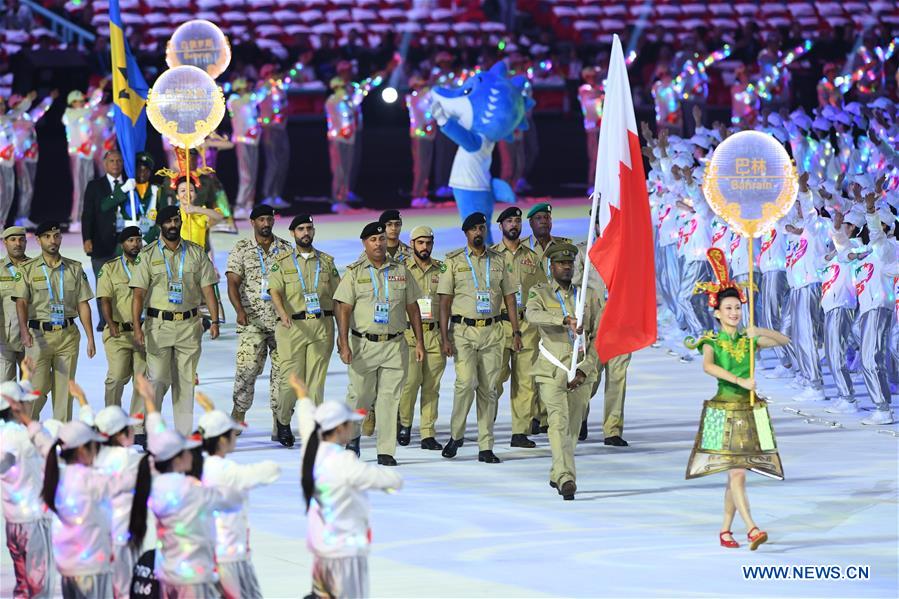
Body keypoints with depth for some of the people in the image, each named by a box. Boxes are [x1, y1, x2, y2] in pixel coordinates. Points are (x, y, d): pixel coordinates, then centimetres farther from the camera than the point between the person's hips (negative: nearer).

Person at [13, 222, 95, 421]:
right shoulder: (28, 269, 3)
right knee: (37, 388, -7)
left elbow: (83, 305, 10)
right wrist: (24, 330, -25)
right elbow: (21, 302, -8)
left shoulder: (75, 269, 11)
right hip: (38, 335, -2)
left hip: (68, 335, 2)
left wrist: (90, 338, 2)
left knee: (64, 389, 2)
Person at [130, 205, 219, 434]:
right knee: (158, 379, -9)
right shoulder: (148, 255, 2)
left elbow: (207, 289, 7)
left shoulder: (196, 253, 9)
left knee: (185, 381, 4)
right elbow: (139, 294, -3)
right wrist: (137, 327, -13)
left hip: (189, 325, 2)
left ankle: (184, 433, 8)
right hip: (158, 324, -2)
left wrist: (214, 321, -4)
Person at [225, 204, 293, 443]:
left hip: (282, 320, 2)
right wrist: (240, 310, -20)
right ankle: (239, 412, 5)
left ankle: (280, 421, 4)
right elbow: (233, 283, -4)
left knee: (282, 369, -1)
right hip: (252, 322, -2)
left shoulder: (285, 249, 10)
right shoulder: (241, 250, 4)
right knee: (247, 368, -11)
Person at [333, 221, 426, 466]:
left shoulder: (400, 271, 9)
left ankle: (386, 451, 2)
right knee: (360, 395, 2)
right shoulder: (354, 272, 1)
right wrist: (344, 344, -13)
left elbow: (412, 308, 14)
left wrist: (419, 342, 8)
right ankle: (352, 435, 28)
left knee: (390, 398, -1)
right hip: (364, 344, -2)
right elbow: (344, 310, -4)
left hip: (395, 345, 2)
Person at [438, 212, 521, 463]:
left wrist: (516, 332, 6)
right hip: (463, 330, -3)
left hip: (492, 331, 3)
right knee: (466, 382, -19)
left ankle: (486, 447, 6)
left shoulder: (498, 260, 11)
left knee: (488, 389, 2)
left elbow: (509, 298, 14)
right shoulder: (453, 261, 3)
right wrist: (445, 337, -8)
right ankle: (456, 434, 0)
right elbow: (445, 301, 0)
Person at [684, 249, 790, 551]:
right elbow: (708, 366, -23)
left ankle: (725, 530, 16)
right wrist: (740, 381, -30)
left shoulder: (749, 340, 10)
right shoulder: (711, 341, -3)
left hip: (749, 410, 4)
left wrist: (760, 331, -14)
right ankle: (752, 529, -20)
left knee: (735, 475, 8)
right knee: (737, 472, -12)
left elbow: (784, 341, 3)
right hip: (724, 409, -4)